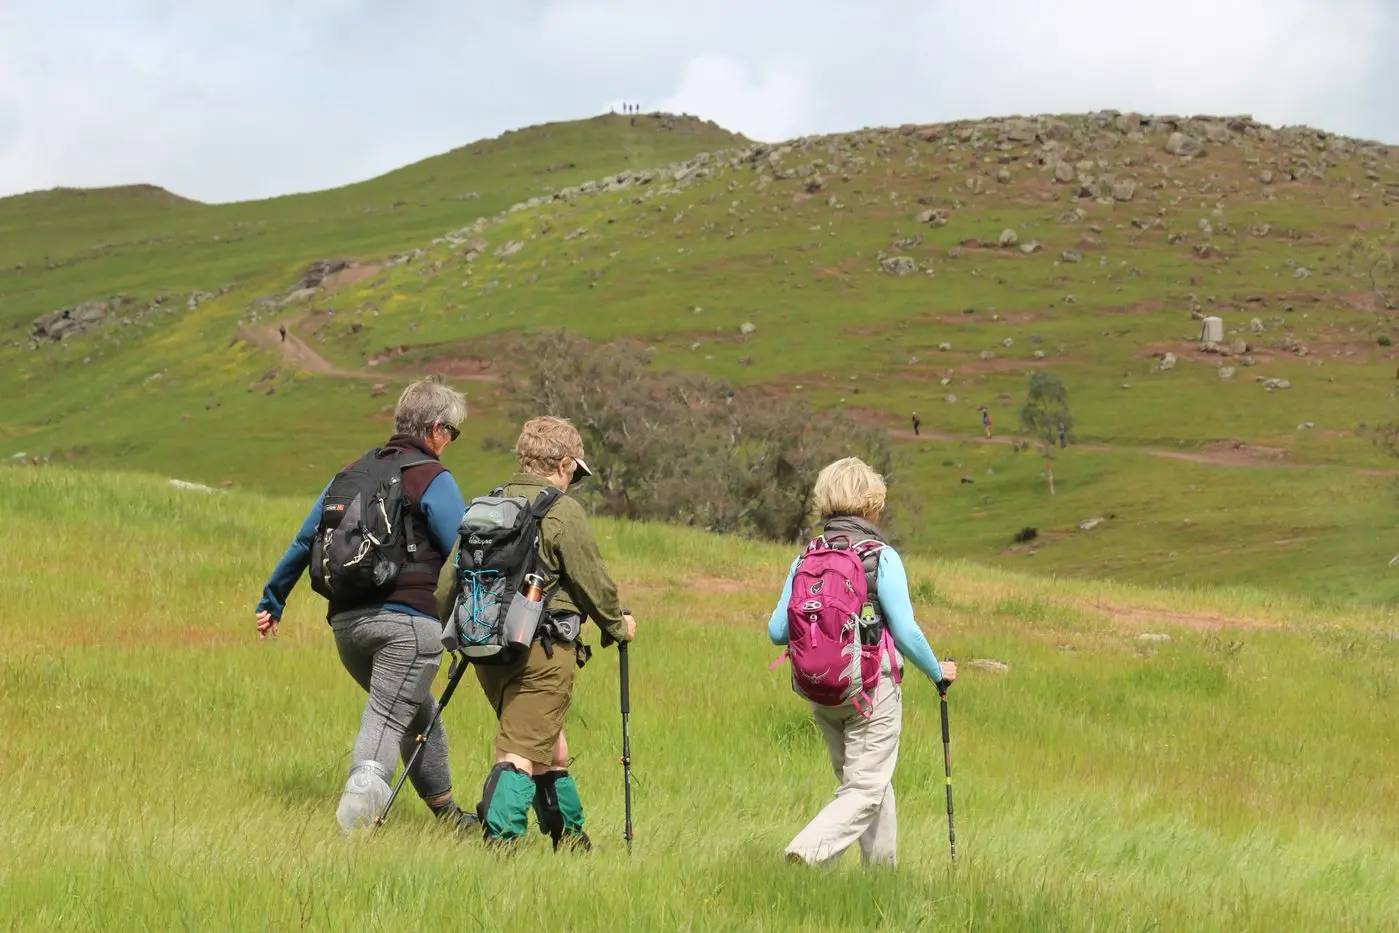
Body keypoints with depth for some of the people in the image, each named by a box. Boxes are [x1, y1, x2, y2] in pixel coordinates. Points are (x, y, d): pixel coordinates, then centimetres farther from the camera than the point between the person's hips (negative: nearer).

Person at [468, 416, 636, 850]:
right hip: (543, 650, -7)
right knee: (522, 752, -8)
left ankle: (570, 840, 31)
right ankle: (499, 839, -20)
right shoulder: (562, 511, -9)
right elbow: (592, 580, -5)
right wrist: (617, 624, 12)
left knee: (550, 743, 21)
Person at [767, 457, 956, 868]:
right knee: (865, 791, -4)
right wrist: (937, 671, 4)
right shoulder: (882, 558, -11)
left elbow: (778, 632, 1)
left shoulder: (806, 560, 3)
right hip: (873, 686, -6)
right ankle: (807, 851, -24)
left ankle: (882, 868, 26)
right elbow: (906, 632, -13)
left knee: (867, 783, 20)